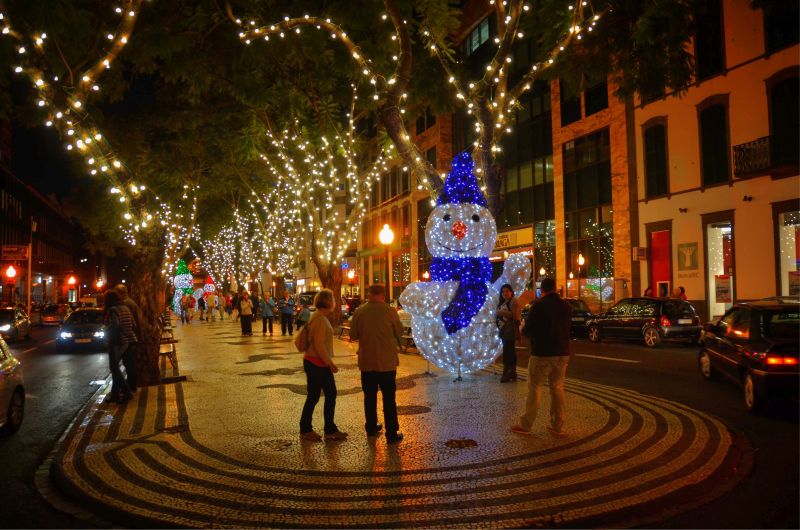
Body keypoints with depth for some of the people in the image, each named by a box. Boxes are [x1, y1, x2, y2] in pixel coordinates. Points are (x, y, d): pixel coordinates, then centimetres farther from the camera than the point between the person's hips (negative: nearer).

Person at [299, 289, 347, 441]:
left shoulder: (322, 317, 11)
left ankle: (330, 430, 19)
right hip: (315, 364, -10)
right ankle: (305, 430, 18)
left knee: (331, 394, 11)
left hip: (322, 364, 10)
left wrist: (329, 362, 18)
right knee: (313, 396, 3)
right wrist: (330, 363, -18)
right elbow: (319, 345, -24)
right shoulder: (319, 319, -20)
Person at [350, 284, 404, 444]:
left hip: (366, 361, 2)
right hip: (387, 361, -2)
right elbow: (399, 332, 0)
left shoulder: (359, 311, -6)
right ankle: (392, 434, 5)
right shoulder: (390, 311, -12)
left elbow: (353, 336, 1)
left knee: (370, 396, 17)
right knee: (389, 399, 4)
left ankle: (371, 427, 29)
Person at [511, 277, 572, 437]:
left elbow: (527, 330, -12)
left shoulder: (538, 306, -14)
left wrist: (523, 328, 10)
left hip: (541, 354, -5)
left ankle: (525, 425, 6)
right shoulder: (566, 307, 3)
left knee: (534, 389, 2)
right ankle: (557, 426, 16)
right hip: (562, 353, 5)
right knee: (557, 388, 12)